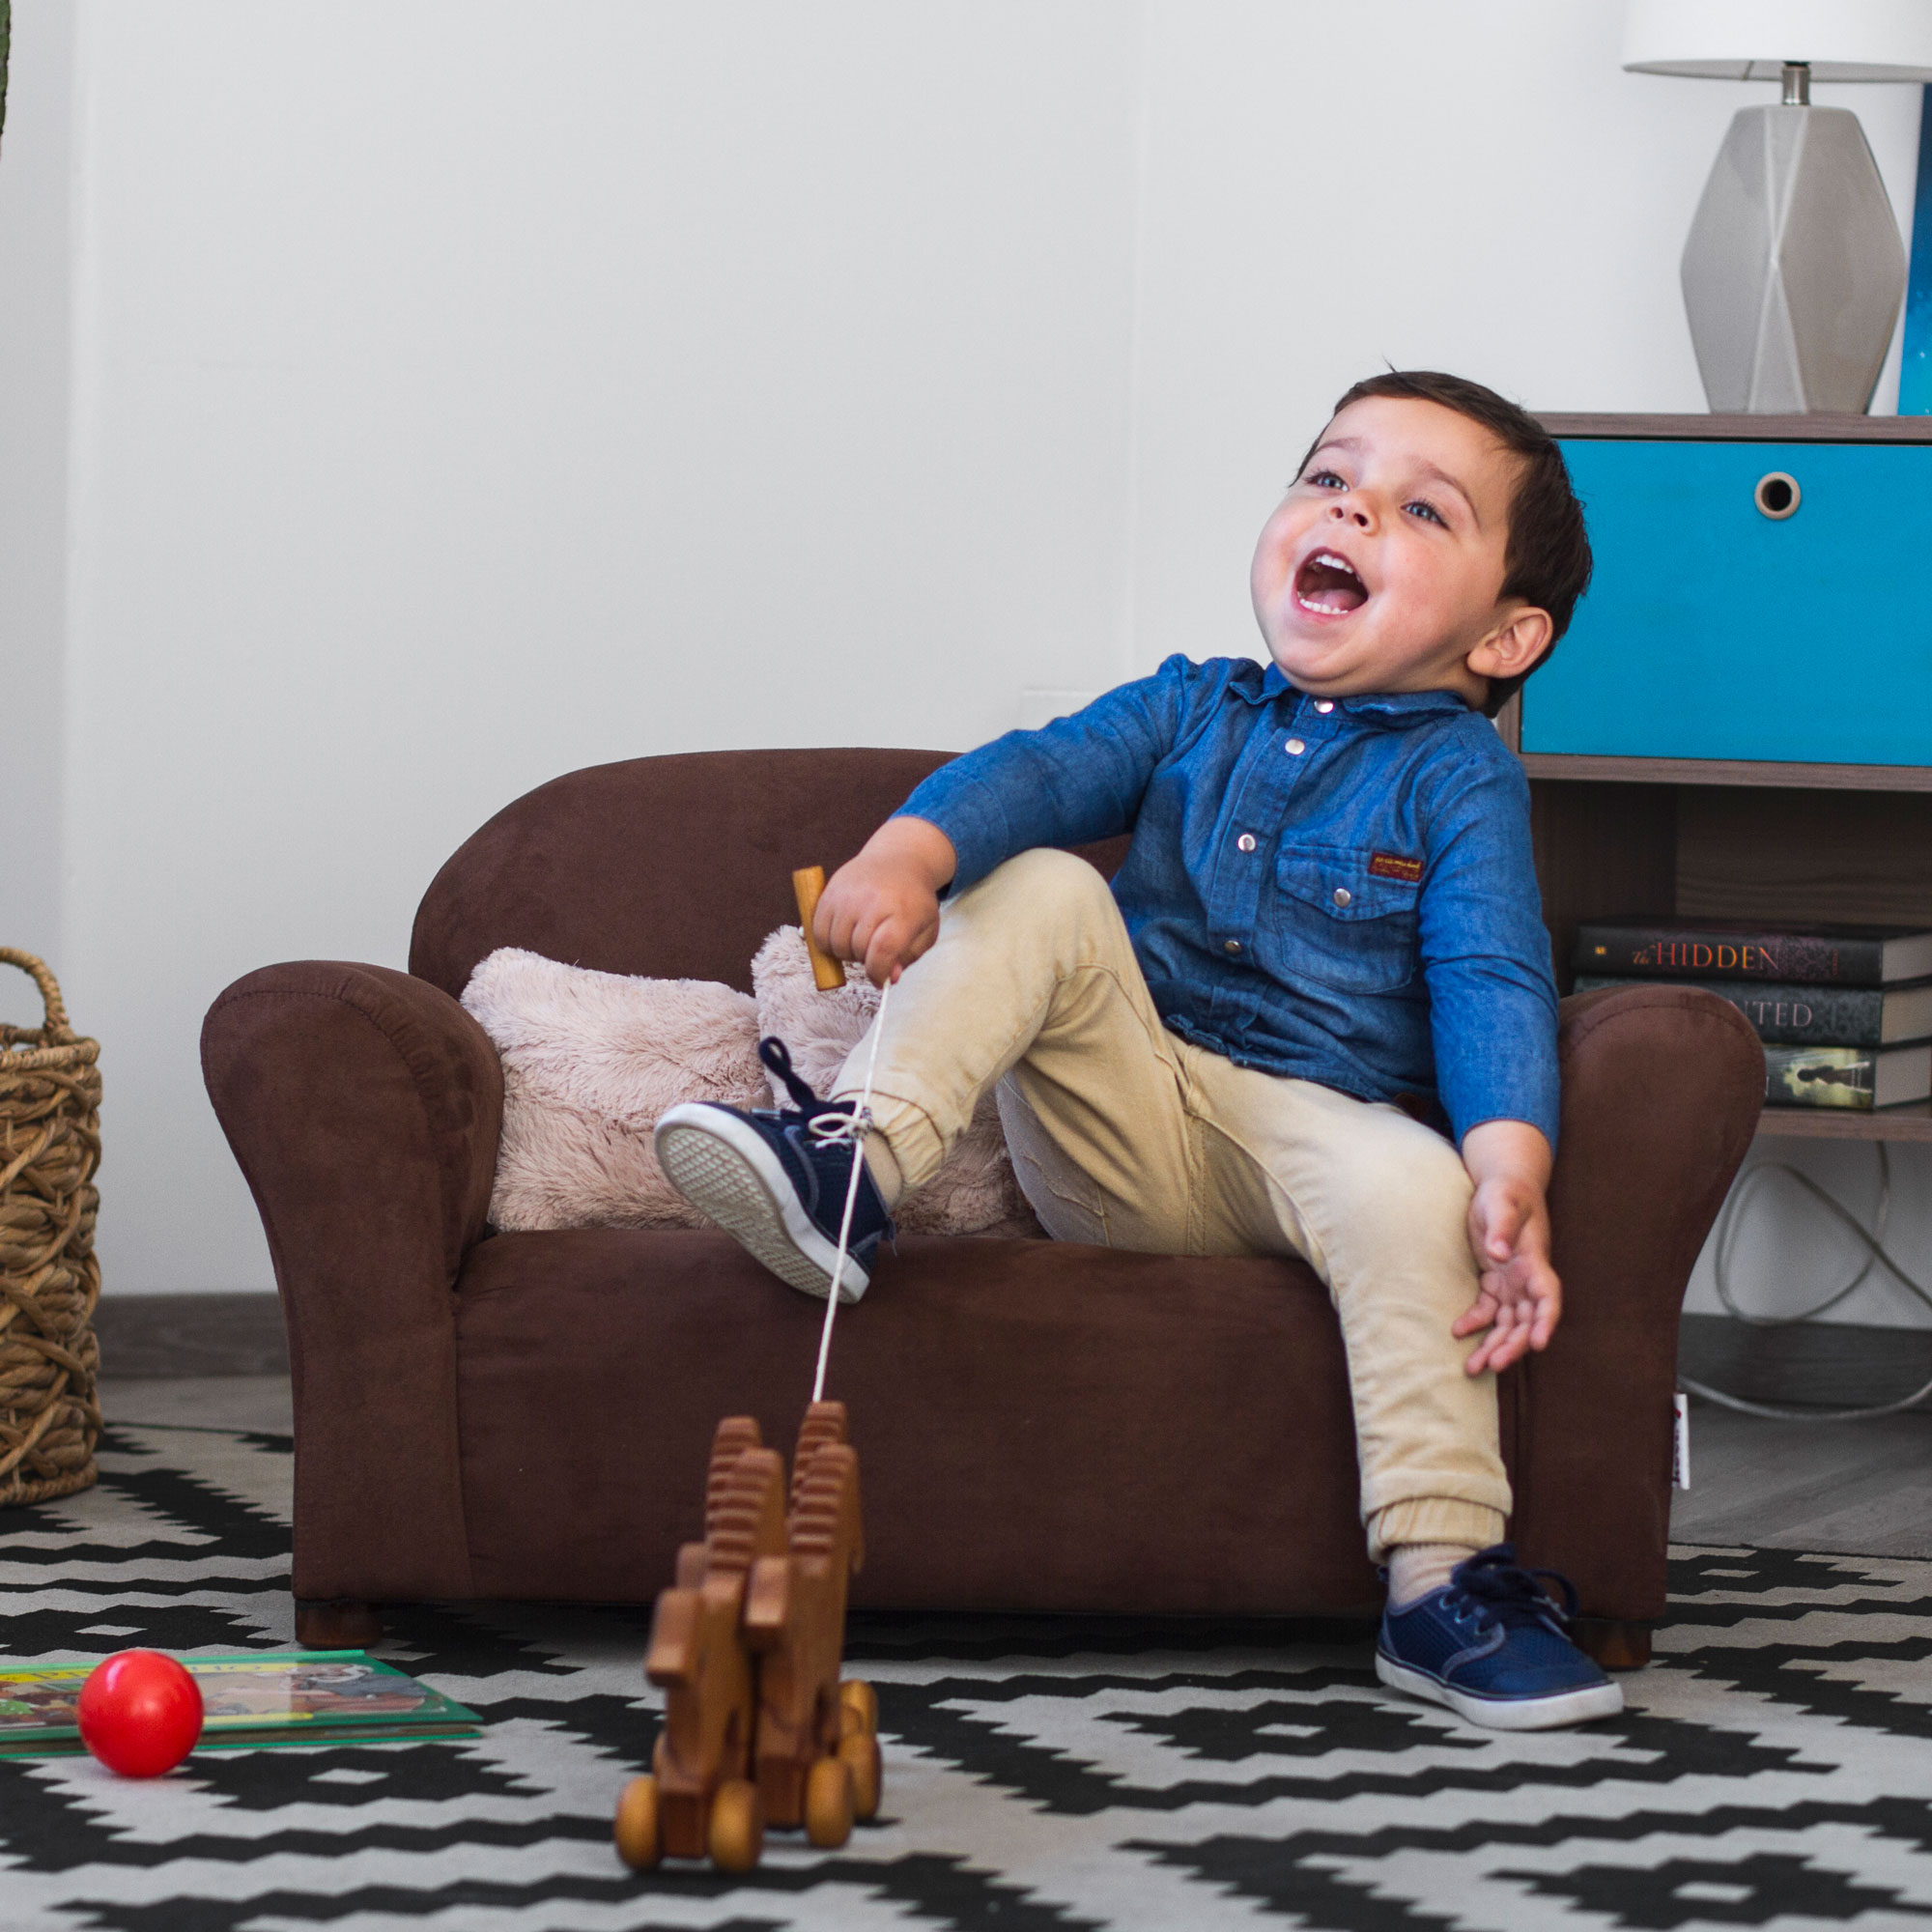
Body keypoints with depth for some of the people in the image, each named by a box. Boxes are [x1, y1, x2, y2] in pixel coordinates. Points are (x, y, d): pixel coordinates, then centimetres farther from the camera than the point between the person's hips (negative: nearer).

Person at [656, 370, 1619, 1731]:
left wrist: (1512, 1171, -28)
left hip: (1311, 1125, -3)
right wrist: (911, 852, -28)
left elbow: (1491, 987, -10)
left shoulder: (1459, 777, 3)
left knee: (1409, 1183, -34)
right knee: (1042, 892, -16)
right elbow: (1042, 775, -5)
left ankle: (1442, 1580, -33)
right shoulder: (1193, 711, 14)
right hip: (1124, 1109, 3)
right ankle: (848, 1161, -29)